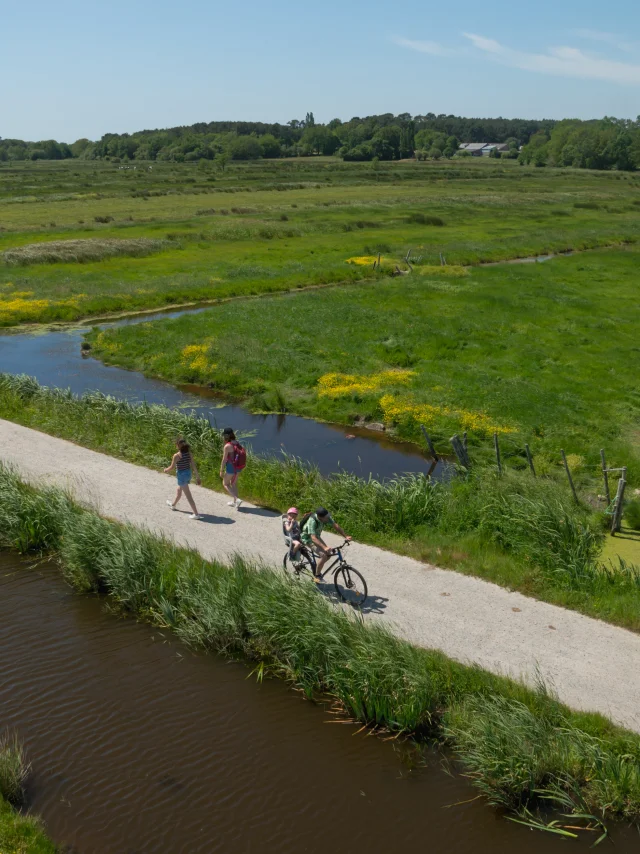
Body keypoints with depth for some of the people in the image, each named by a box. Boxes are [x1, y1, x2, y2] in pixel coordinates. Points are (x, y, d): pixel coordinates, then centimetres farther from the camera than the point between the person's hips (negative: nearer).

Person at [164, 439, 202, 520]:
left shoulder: (176, 455, -20)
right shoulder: (188, 453, -1)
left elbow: (172, 467, -13)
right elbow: (193, 465, 1)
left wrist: (166, 470, 8)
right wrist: (197, 476, 6)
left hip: (181, 475, -8)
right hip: (188, 474, 8)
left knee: (188, 496, -4)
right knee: (179, 490, 31)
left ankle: (196, 514, -5)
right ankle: (173, 504, 54)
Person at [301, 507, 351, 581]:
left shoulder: (326, 517, -18)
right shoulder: (312, 521, -37)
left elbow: (336, 526, -11)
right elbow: (313, 538, -43)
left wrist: (346, 537, -19)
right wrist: (324, 547, -54)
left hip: (317, 536, 7)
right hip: (308, 538, -7)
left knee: (328, 554, -2)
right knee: (323, 555, -21)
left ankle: (316, 567, 22)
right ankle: (317, 576, -6)